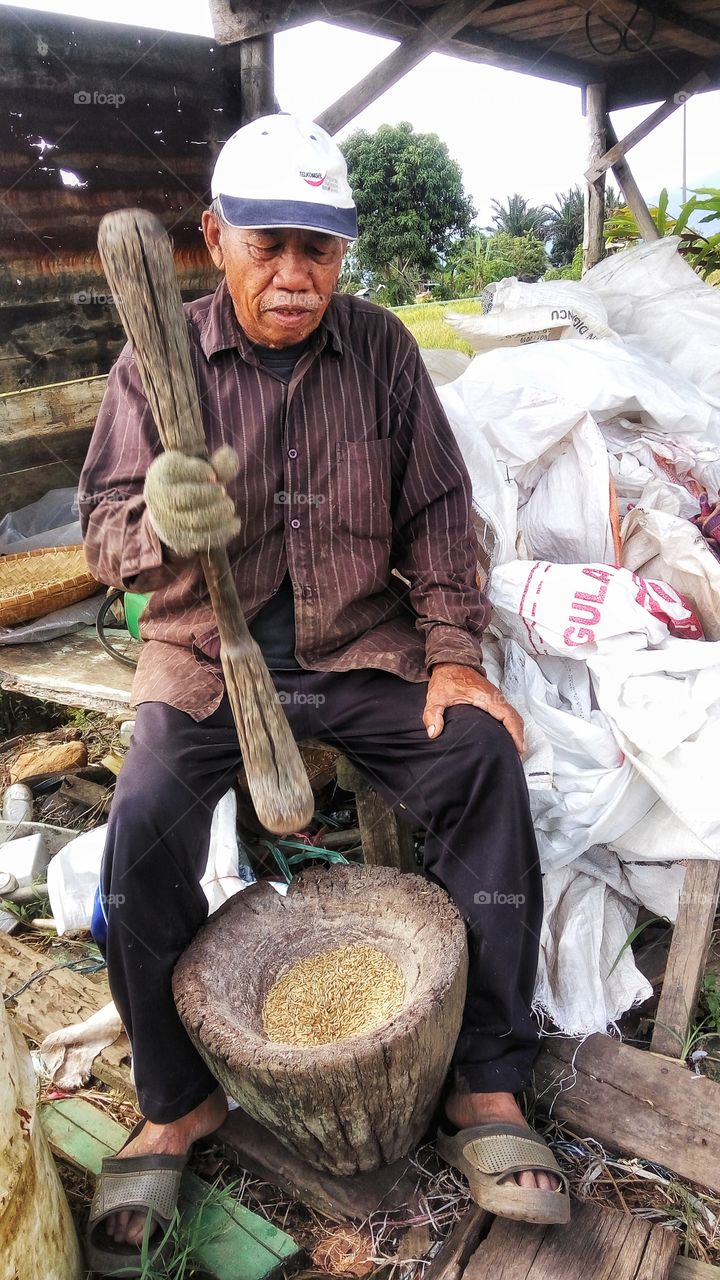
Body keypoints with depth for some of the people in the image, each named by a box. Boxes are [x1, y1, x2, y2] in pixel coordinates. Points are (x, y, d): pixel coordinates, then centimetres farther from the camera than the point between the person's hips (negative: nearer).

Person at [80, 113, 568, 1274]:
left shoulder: (381, 349, 2)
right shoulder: (159, 361, -1)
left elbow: (437, 510, 3)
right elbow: (106, 531, -3)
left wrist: (452, 650, -8)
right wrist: (164, 526, -28)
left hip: (361, 646, 1)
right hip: (207, 656, 0)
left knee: (484, 760, -23)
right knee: (143, 830, -23)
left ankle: (487, 1085, -4)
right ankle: (178, 1103, 6)